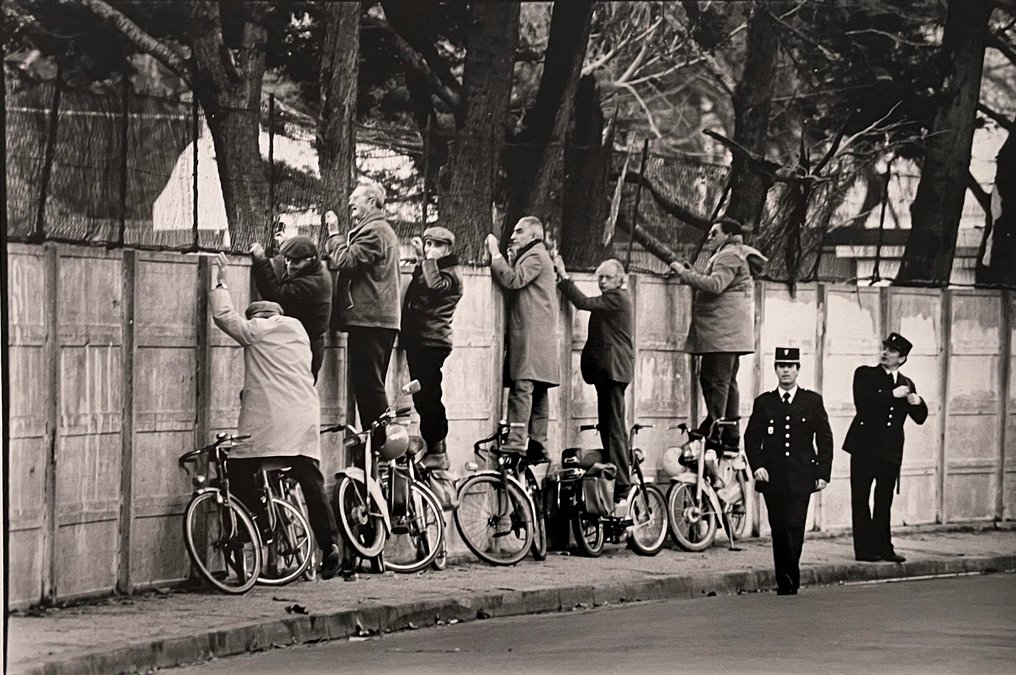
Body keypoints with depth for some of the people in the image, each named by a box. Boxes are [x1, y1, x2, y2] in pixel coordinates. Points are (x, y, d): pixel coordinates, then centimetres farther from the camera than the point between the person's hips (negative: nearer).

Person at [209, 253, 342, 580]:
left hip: (268, 418, -6)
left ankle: (262, 528, -7)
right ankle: (330, 543, -3)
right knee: (310, 480, 4)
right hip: (305, 417, 6)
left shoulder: (258, 330, 1)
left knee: (240, 470, 2)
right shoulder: (297, 329, 21)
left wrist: (220, 283, 14)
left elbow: (224, 316, 2)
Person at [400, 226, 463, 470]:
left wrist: (426, 258, -19)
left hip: (432, 342, -10)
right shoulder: (424, 269, 21)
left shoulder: (450, 274, -5)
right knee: (422, 398, 10)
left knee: (428, 397, -12)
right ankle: (434, 451, 15)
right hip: (417, 340, 10)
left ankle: (437, 452, -12)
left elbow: (435, 285, -27)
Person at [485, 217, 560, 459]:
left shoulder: (536, 256, -5)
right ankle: (538, 445, 9)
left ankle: (517, 439, -28)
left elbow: (514, 280, -19)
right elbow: (513, 281, 20)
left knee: (522, 386, -19)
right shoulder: (529, 256, 28)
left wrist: (495, 254, -11)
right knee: (537, 392, 8)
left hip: (531, 334, -11)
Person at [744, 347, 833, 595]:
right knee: (779, 531, 2)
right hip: (772, 479, 2)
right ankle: (785, 582, 9)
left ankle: (789, 581, -13)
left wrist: (823, 473, 1)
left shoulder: (812, 402, 8)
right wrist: (757, 465, -5)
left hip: (800, 479, -2)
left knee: (794, 528, -13)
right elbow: (751, 438, 10)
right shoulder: (764, 403, 10)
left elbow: (825, 439, 9)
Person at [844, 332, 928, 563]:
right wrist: (893, 395, -16)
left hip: (891, 451, 4)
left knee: (884, 501, 7)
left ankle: (883, 547, 12)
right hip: (865, 447, -4)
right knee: (861, 499, -2)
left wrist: (917, 403, -10)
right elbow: (863, 405, -15)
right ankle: (864, 549, 1)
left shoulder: (906, 384, 13)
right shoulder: (865, 375, 1)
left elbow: (920, 418, 11)